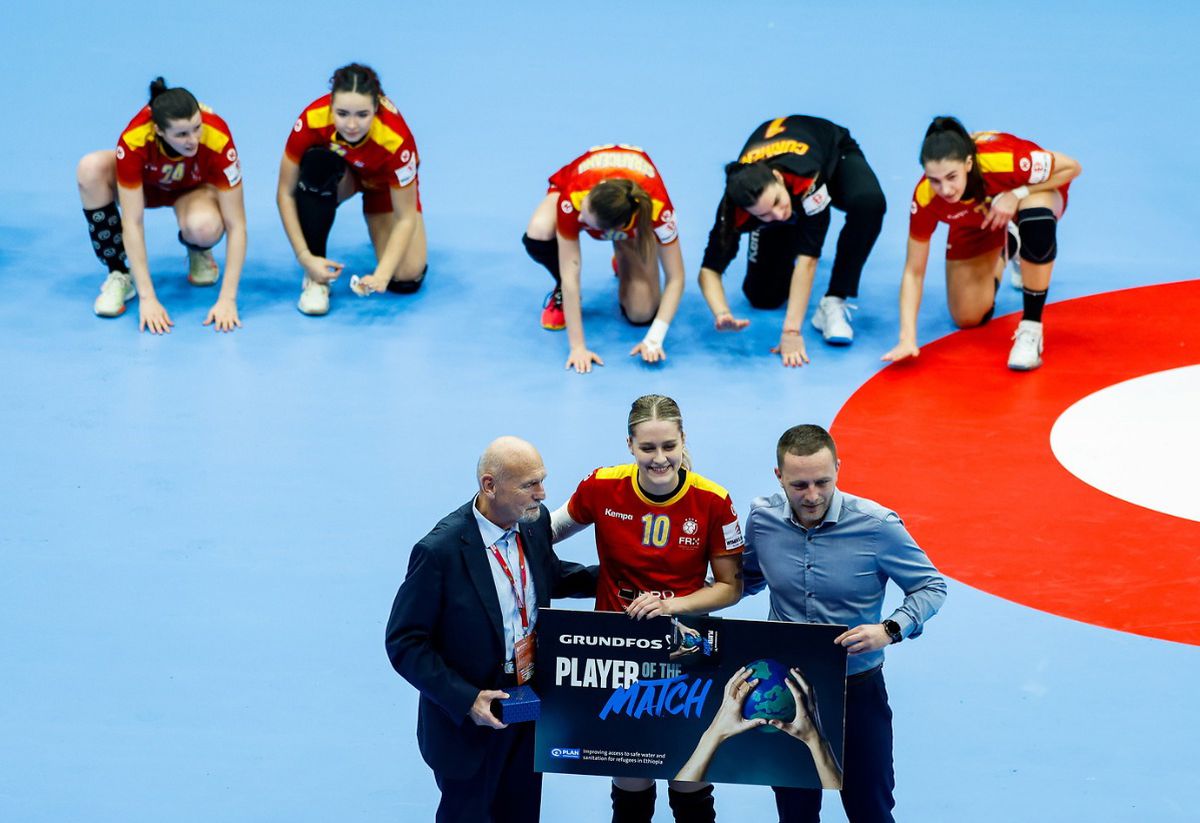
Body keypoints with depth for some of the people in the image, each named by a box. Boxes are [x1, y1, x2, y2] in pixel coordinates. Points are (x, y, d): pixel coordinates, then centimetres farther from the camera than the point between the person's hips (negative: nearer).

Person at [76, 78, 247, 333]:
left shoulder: (217, 139, -37)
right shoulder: (134, 140, -37)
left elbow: (236, 225, -31)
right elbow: (132, 223, -33)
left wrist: (227, 299, -35)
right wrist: (147, 299, -37)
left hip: (194, 189, -1)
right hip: (146, 183, 1)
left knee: (204, 226, -38)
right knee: (91, 168, -31)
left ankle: (199, 252, 2)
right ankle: (119, 275, -16)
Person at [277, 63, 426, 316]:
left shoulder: (395, 138, -40)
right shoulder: (312, 120, -37)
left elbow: (405, 218, -30)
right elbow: (286, 193, -26)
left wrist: (381, 276, -41)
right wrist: (305, 258, -32)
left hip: (384, 181, -1)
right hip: (339, 173, 1)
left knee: (405, 279, -18)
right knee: (316, 164, -37)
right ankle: (315, 279, -22)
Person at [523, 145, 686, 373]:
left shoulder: (657, 208, -44)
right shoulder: (572, 200, -45)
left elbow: (675, 279, -33)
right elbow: (570, 275, -39)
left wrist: (654, 340, -40)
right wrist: (577, 347, -40)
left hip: (636, 217, 0)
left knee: (642, 314, -14)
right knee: (538, 235, -36)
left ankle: (623, 264, 21)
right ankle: (561, 295, -3)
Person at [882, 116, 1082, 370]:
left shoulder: (1006, 161, -43)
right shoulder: (925, 198, -34)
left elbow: (1071, 167, -25)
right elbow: (913, 272, -23)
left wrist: (1017, 194, -37)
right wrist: (907, 338, -33)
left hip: (1031, 192, -2)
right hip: (974, 221, 3)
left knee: (1037, 217, -40)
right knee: (968, 319, 0)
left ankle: (1031, 328, -21)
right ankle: (1004, 251, 32)